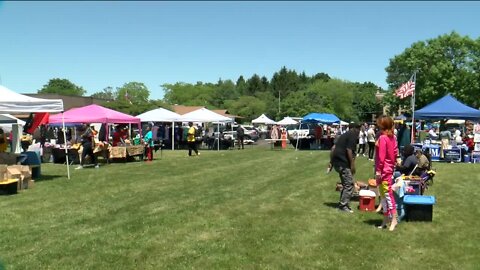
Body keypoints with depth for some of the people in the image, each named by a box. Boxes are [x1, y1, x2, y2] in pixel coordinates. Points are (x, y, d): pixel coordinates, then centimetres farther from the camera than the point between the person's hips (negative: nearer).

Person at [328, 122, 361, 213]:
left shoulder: (344, 135, 21)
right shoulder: (353, 135, -6)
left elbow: (333, 148, 18)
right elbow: (349, 150, -17)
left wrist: (331, 162, 20)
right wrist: (352, 165, -15)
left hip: (337, 162, 10)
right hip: (343, 163, -9)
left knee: (346, 184, 18)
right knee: (349, 184, -5)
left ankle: (342, 203, 23)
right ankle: (343, 205, -5)